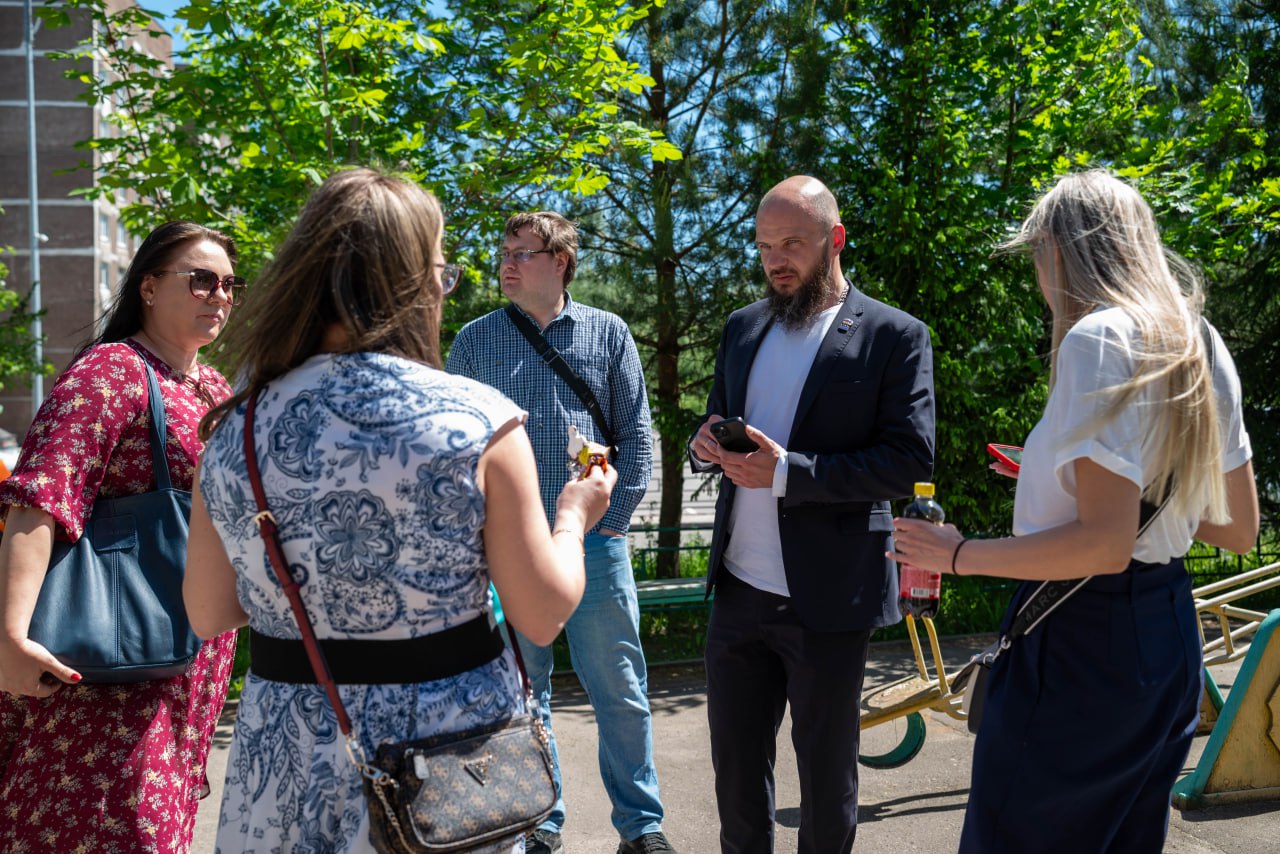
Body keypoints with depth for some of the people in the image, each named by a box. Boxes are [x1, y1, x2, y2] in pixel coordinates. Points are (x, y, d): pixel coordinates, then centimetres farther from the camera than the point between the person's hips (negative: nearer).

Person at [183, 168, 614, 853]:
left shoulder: (235, 431, -6)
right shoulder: (477, 422, -16)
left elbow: (208, 615, 3)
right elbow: (544, 615, -11)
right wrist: (574, 519, 7)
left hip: (289, 773, 3)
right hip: (447, 766, -2)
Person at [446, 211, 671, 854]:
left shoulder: (607, 333, 5)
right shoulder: (473, 341, 7)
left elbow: (636, 434, 5)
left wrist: (612, 520, -3)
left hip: (594, 543, -1)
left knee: (620, 691, 5)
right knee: (521, 690, 10)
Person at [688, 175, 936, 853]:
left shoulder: (894, 337, -7)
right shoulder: (743, 328, 9)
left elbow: (911, 460, -14)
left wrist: (788, 472, -23)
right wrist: (707, 445, -7)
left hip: (827, 600, -5)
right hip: (739, 589, 5)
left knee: (826, 770, 12)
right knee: (735, 759, 16)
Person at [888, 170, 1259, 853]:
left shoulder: (1098, 336, -17)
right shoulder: (1202, 345, 9)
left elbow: (1104, 541, -24)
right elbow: (1239, 529, 15)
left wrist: (958, 555, -14)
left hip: (1080, 644, -9)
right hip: (1167, 638, 9)